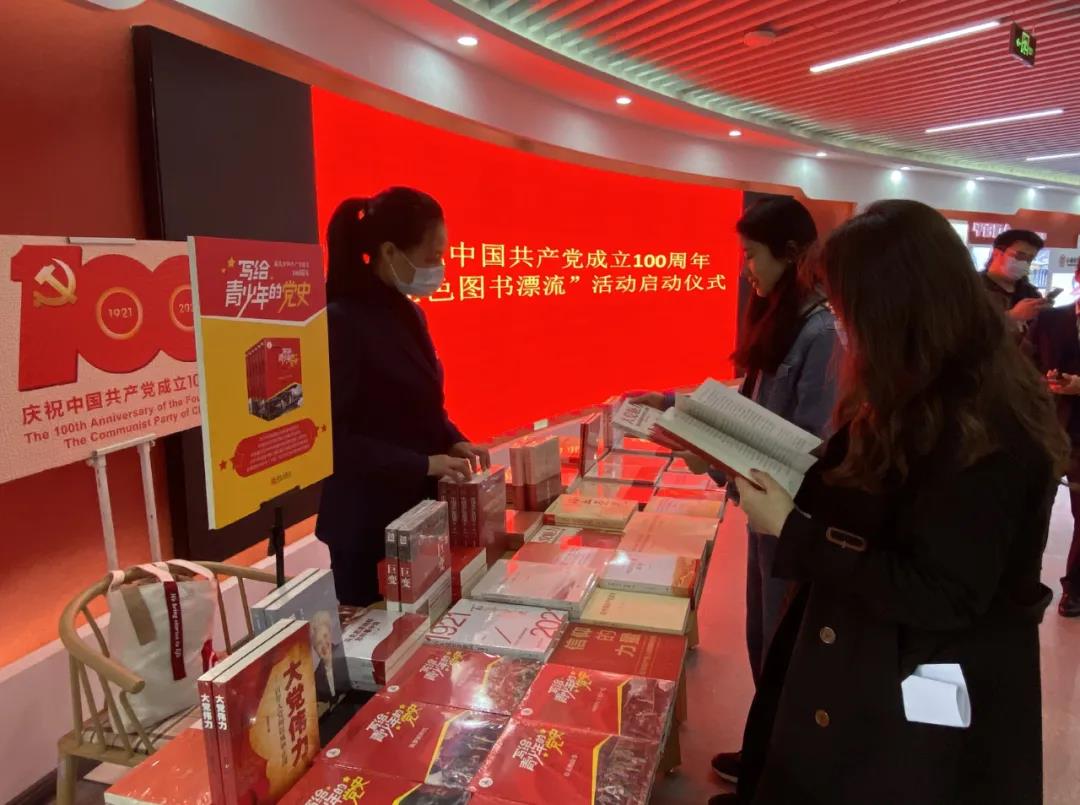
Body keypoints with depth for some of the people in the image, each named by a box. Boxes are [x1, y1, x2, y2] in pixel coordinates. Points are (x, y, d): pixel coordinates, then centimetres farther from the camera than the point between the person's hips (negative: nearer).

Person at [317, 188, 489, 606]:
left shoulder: (408, 315, 6)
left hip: (418, 508, 8)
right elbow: (334, 438, -21)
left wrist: (453, 442, 0)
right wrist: (424, 463, -22)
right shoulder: (341, 323, -20)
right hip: (367, 521, -8)